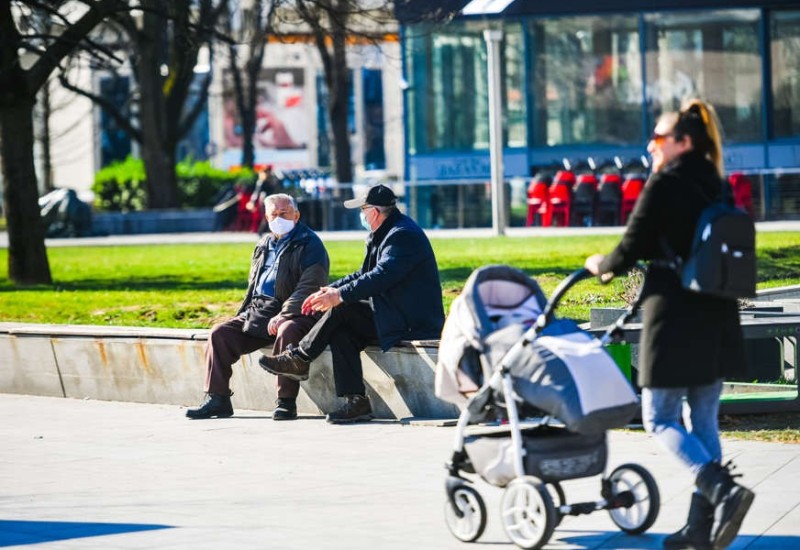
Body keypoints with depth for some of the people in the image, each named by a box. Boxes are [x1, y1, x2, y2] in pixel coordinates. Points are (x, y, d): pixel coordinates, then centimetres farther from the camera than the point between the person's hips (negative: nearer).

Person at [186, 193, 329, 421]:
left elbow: (308, 289, -14)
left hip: (295, 314, -7)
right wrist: (241, 316, 16)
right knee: (220, 333, -8)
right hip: (258, 312, 7)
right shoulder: (264, 245, 22)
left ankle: (286, 401, -33)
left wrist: (283, 316, -23)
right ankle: (217, 399, -7)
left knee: (287, 332, -40)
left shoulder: (309, 245, -3)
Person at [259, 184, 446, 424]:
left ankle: (299, 359, -3)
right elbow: (365, 274, 20)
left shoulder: (403, 235, -17)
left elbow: (382, 276, -27)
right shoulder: (387, 233, 17)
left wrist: (340, 295, -26)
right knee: (341, 331, -7)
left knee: (342, 311, -18)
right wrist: (329, 290, 9)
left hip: (413, 323, -10)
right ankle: (356, 401, -13)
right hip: (395, 315, 10)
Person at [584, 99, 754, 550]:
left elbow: (632, 247, -10)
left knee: (661, 418, 0)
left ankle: (723, 490, -19)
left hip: (675, 319, -7)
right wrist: (622, 265, 27)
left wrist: (603, 266, 12)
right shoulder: (716, 187, 11)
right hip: (717, 318, 7)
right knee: (704, 420, 11)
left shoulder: (665, 184, -11)